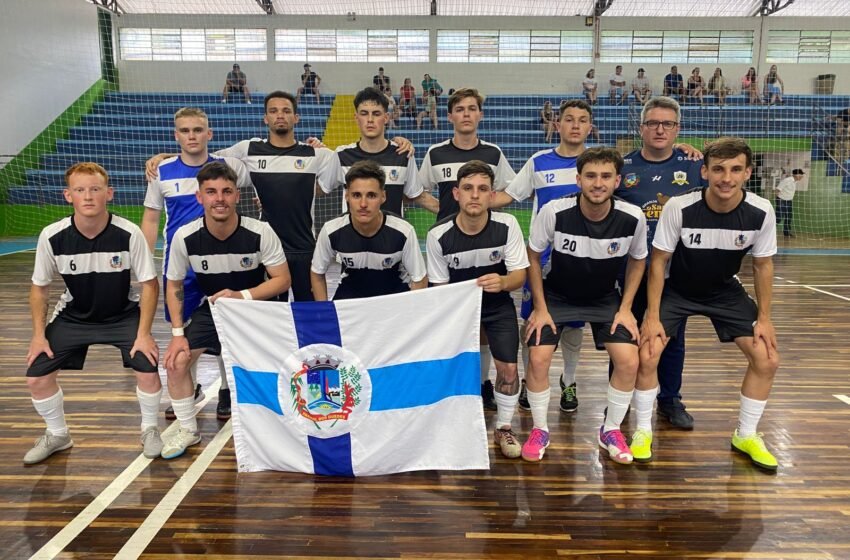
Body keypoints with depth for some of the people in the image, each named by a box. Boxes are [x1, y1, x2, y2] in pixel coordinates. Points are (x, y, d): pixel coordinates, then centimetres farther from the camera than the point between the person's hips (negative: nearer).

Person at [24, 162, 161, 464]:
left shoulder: (129, 233, -23)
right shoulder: (51, 236, -17)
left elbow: (149, 284, -14)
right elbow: (40, 287, -1)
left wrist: (143, 333, -19)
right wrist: (39, 334, -7)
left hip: (124, 315, -2)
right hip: (73, 315, 3)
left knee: (148, 369, -20)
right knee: (37, 377, -5)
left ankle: (150, 429, 11)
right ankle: (57, 434, 26)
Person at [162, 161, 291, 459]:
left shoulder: (260, 232, -24)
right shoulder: (184, 237, -17)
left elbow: (282, 280, -17)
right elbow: (174, 285, -3)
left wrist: (242, 296, -30)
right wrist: (178, 333, -9)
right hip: (211, 309, 3)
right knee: (176, 362, -9)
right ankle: (188, 429, 16)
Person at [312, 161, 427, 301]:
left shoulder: (403, 231, -25)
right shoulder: (331, 231, -20)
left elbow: (419, 279, -12)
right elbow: (317, 273, -3)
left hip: (395, 291, -1)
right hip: (350, 292, 1)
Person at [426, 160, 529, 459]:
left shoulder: (507, 225, -21)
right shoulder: (438, 235, -21)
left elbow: (519, 275, -16)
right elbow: (440, 286, -9)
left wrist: (503, 282, -39)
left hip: (498, 304, 0)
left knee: (508, 368, -10)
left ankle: (503, 428, 18)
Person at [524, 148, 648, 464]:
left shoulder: (633, 218, -19)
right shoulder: (554, 212, -25)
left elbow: (637, 260, 1)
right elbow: (533, 256, -9)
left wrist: (626, 308, -5)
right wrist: (540, 308, -10)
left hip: (605, 298, 2)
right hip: (555, 295, -1)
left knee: (629, 362, -12)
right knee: (538, 358, -16)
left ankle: (611, 431, 15)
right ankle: (540, 430, 10)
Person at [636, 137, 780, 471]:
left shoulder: (761, 213, -18)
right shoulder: (678, 208, -26)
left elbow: (762, 265, -3)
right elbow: (659, 261, -17)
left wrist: (763, 317, -4)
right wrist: (652, 316, -20)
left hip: (725, 292, 3)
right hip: (676, 290, -3)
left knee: (767, 360, -3)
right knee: (647, 354, -18)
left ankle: (746, 435, 20)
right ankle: (643, 431, 5)